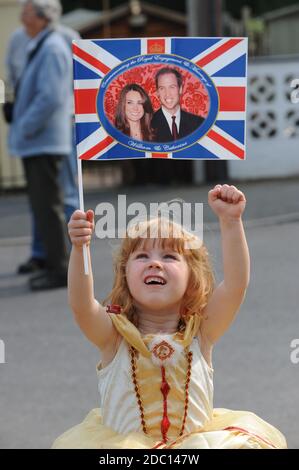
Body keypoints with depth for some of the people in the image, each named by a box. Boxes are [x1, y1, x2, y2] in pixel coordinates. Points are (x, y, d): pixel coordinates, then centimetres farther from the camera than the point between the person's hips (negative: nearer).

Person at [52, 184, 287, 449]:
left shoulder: (200, 331, -4)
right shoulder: (114, 335, -8)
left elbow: (236, 283, -18)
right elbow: (81, 306, -27)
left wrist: (231, 222, -28)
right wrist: (79, 249, -42)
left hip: (196, 440, 1)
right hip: (123, 443, -1)